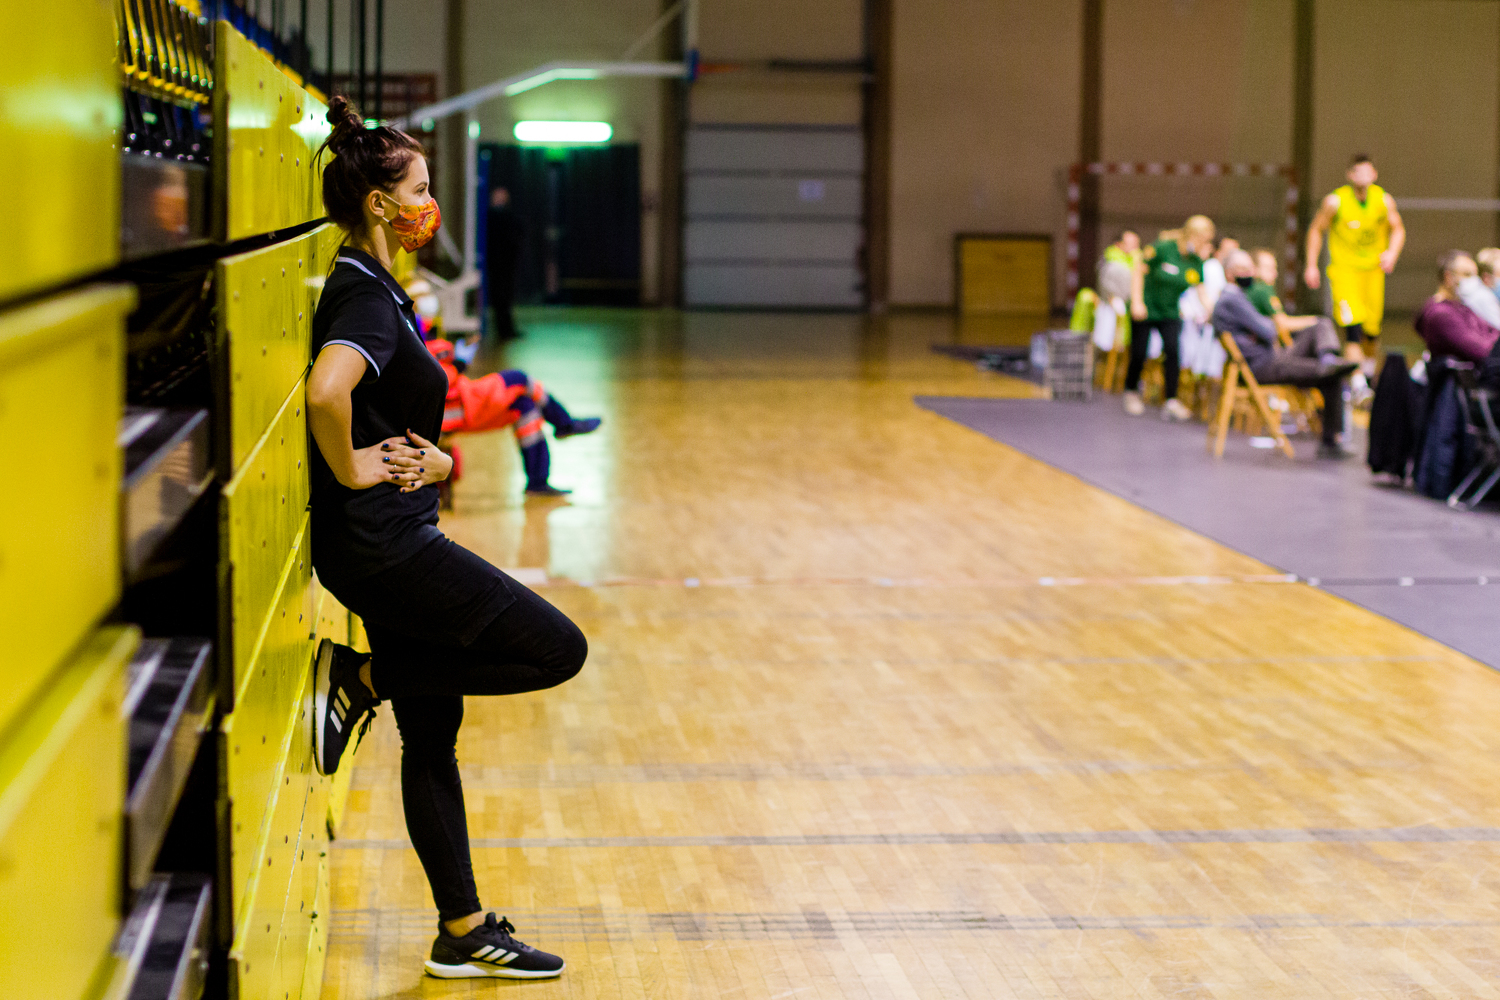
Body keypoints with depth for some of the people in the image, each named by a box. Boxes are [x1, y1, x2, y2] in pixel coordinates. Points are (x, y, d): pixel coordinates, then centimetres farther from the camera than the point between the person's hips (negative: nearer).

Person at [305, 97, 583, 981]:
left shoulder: (375, 290, 14)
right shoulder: (364, 295, -16)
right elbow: (325, 390, -37)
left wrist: (431, 458, 5)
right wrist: (350, 470, -20)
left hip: (394, 544, 10)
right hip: (381, 545, -10)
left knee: (432, 737, 13)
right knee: (559, 650, -5)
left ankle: (465, 933, 20)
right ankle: (363, 677, -1)